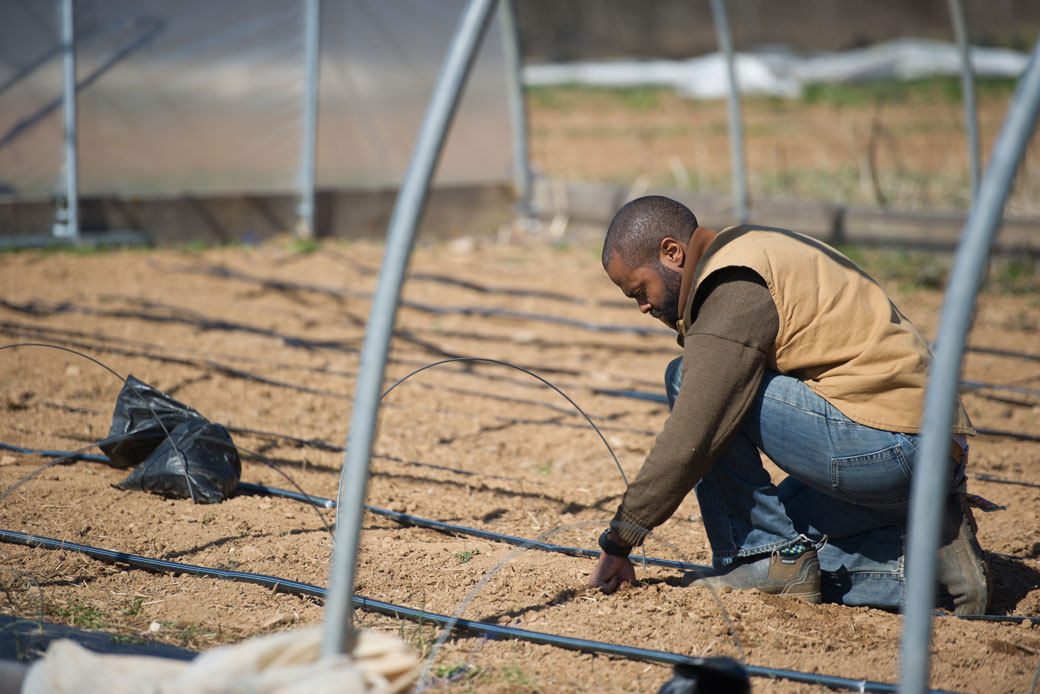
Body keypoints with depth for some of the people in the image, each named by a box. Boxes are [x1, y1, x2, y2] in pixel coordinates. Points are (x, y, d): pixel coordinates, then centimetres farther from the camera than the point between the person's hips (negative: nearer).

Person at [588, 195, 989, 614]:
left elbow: (690, 440, -17)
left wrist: (619, 540, -9)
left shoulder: (735, 289, -12)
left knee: (686, 379, -9)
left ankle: (768, 559, -5)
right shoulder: (757, 254, 21)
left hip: (883, 445, -11)